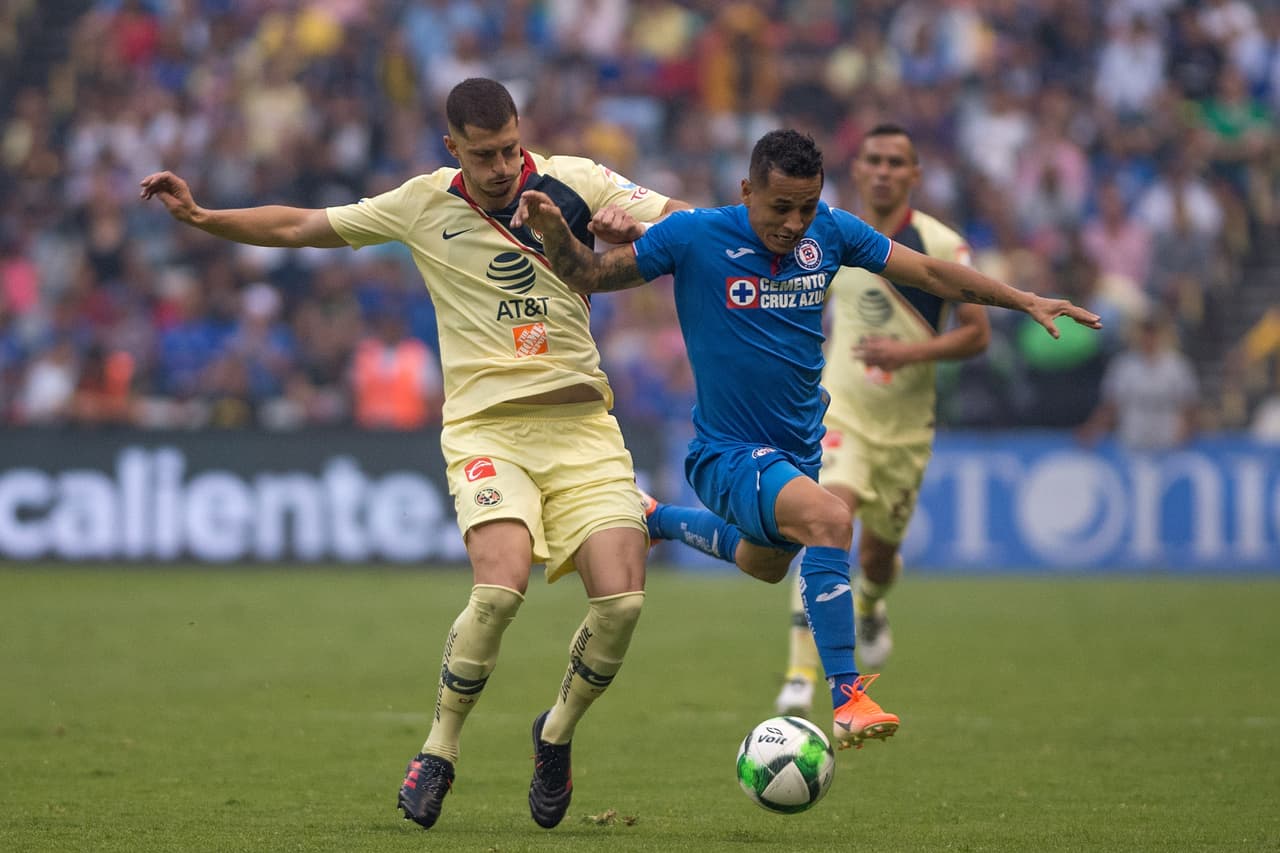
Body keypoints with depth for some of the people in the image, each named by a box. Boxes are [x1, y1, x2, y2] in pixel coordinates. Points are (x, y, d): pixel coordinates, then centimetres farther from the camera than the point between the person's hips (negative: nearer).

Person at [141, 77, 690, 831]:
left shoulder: (574, 182, 2)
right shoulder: (423, 205, 4)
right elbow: (300, 227, 14)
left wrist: (631, 219, -15)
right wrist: (200, 217, 5)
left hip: (582, 424, 1)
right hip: (488, 427, -1)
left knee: (621, 600, -13)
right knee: (501, 588, -25)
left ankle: (558, 733, 16)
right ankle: (440, 750, -4)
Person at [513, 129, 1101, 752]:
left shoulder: (831, 232, -5)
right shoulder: (694, 236, -16)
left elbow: (929, 273, 5)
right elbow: (584, 276, -9)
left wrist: (1025, 301, 0)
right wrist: (553, 231, -28)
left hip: (798, 448, 7)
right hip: (727, 454, -7)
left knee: (766, 563, 30)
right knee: (829, 519, -33)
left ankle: (658, 520, 57)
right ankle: (847, 698, -31)